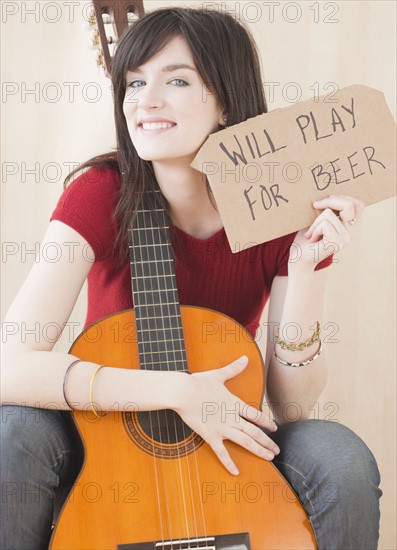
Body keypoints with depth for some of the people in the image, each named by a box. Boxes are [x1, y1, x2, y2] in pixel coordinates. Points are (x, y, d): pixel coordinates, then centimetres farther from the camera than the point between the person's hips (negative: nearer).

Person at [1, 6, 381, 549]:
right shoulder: (101, 194, -18)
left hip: (228, 444, 1)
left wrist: (305, 268, -27)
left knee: (342, 458, -27)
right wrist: (175, 390, -32)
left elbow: (291, 406, -14)